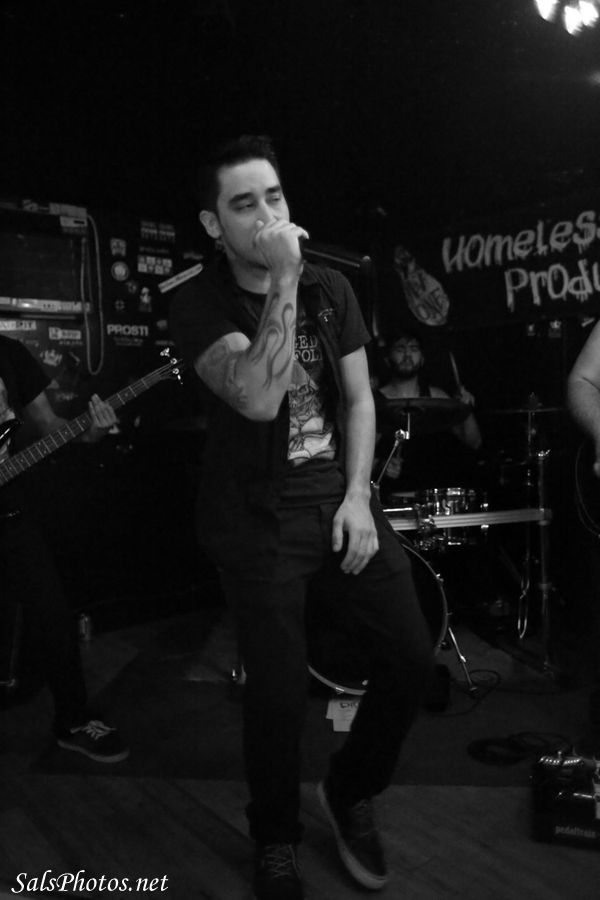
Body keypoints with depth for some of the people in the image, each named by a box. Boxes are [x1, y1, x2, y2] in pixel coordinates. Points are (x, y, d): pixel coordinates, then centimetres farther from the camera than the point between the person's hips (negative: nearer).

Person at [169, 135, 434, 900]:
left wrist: (358, 495, -3)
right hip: (256, 521, -4)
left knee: (411, 657, 0)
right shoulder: (198, 303, -8)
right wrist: (284, 280, -24)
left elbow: (359, 398, 8)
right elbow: (259, 397, -25)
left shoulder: (332, 287, 7)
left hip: (340, 501, 5)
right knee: (279, 692, -5)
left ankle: (349, 792, 30)